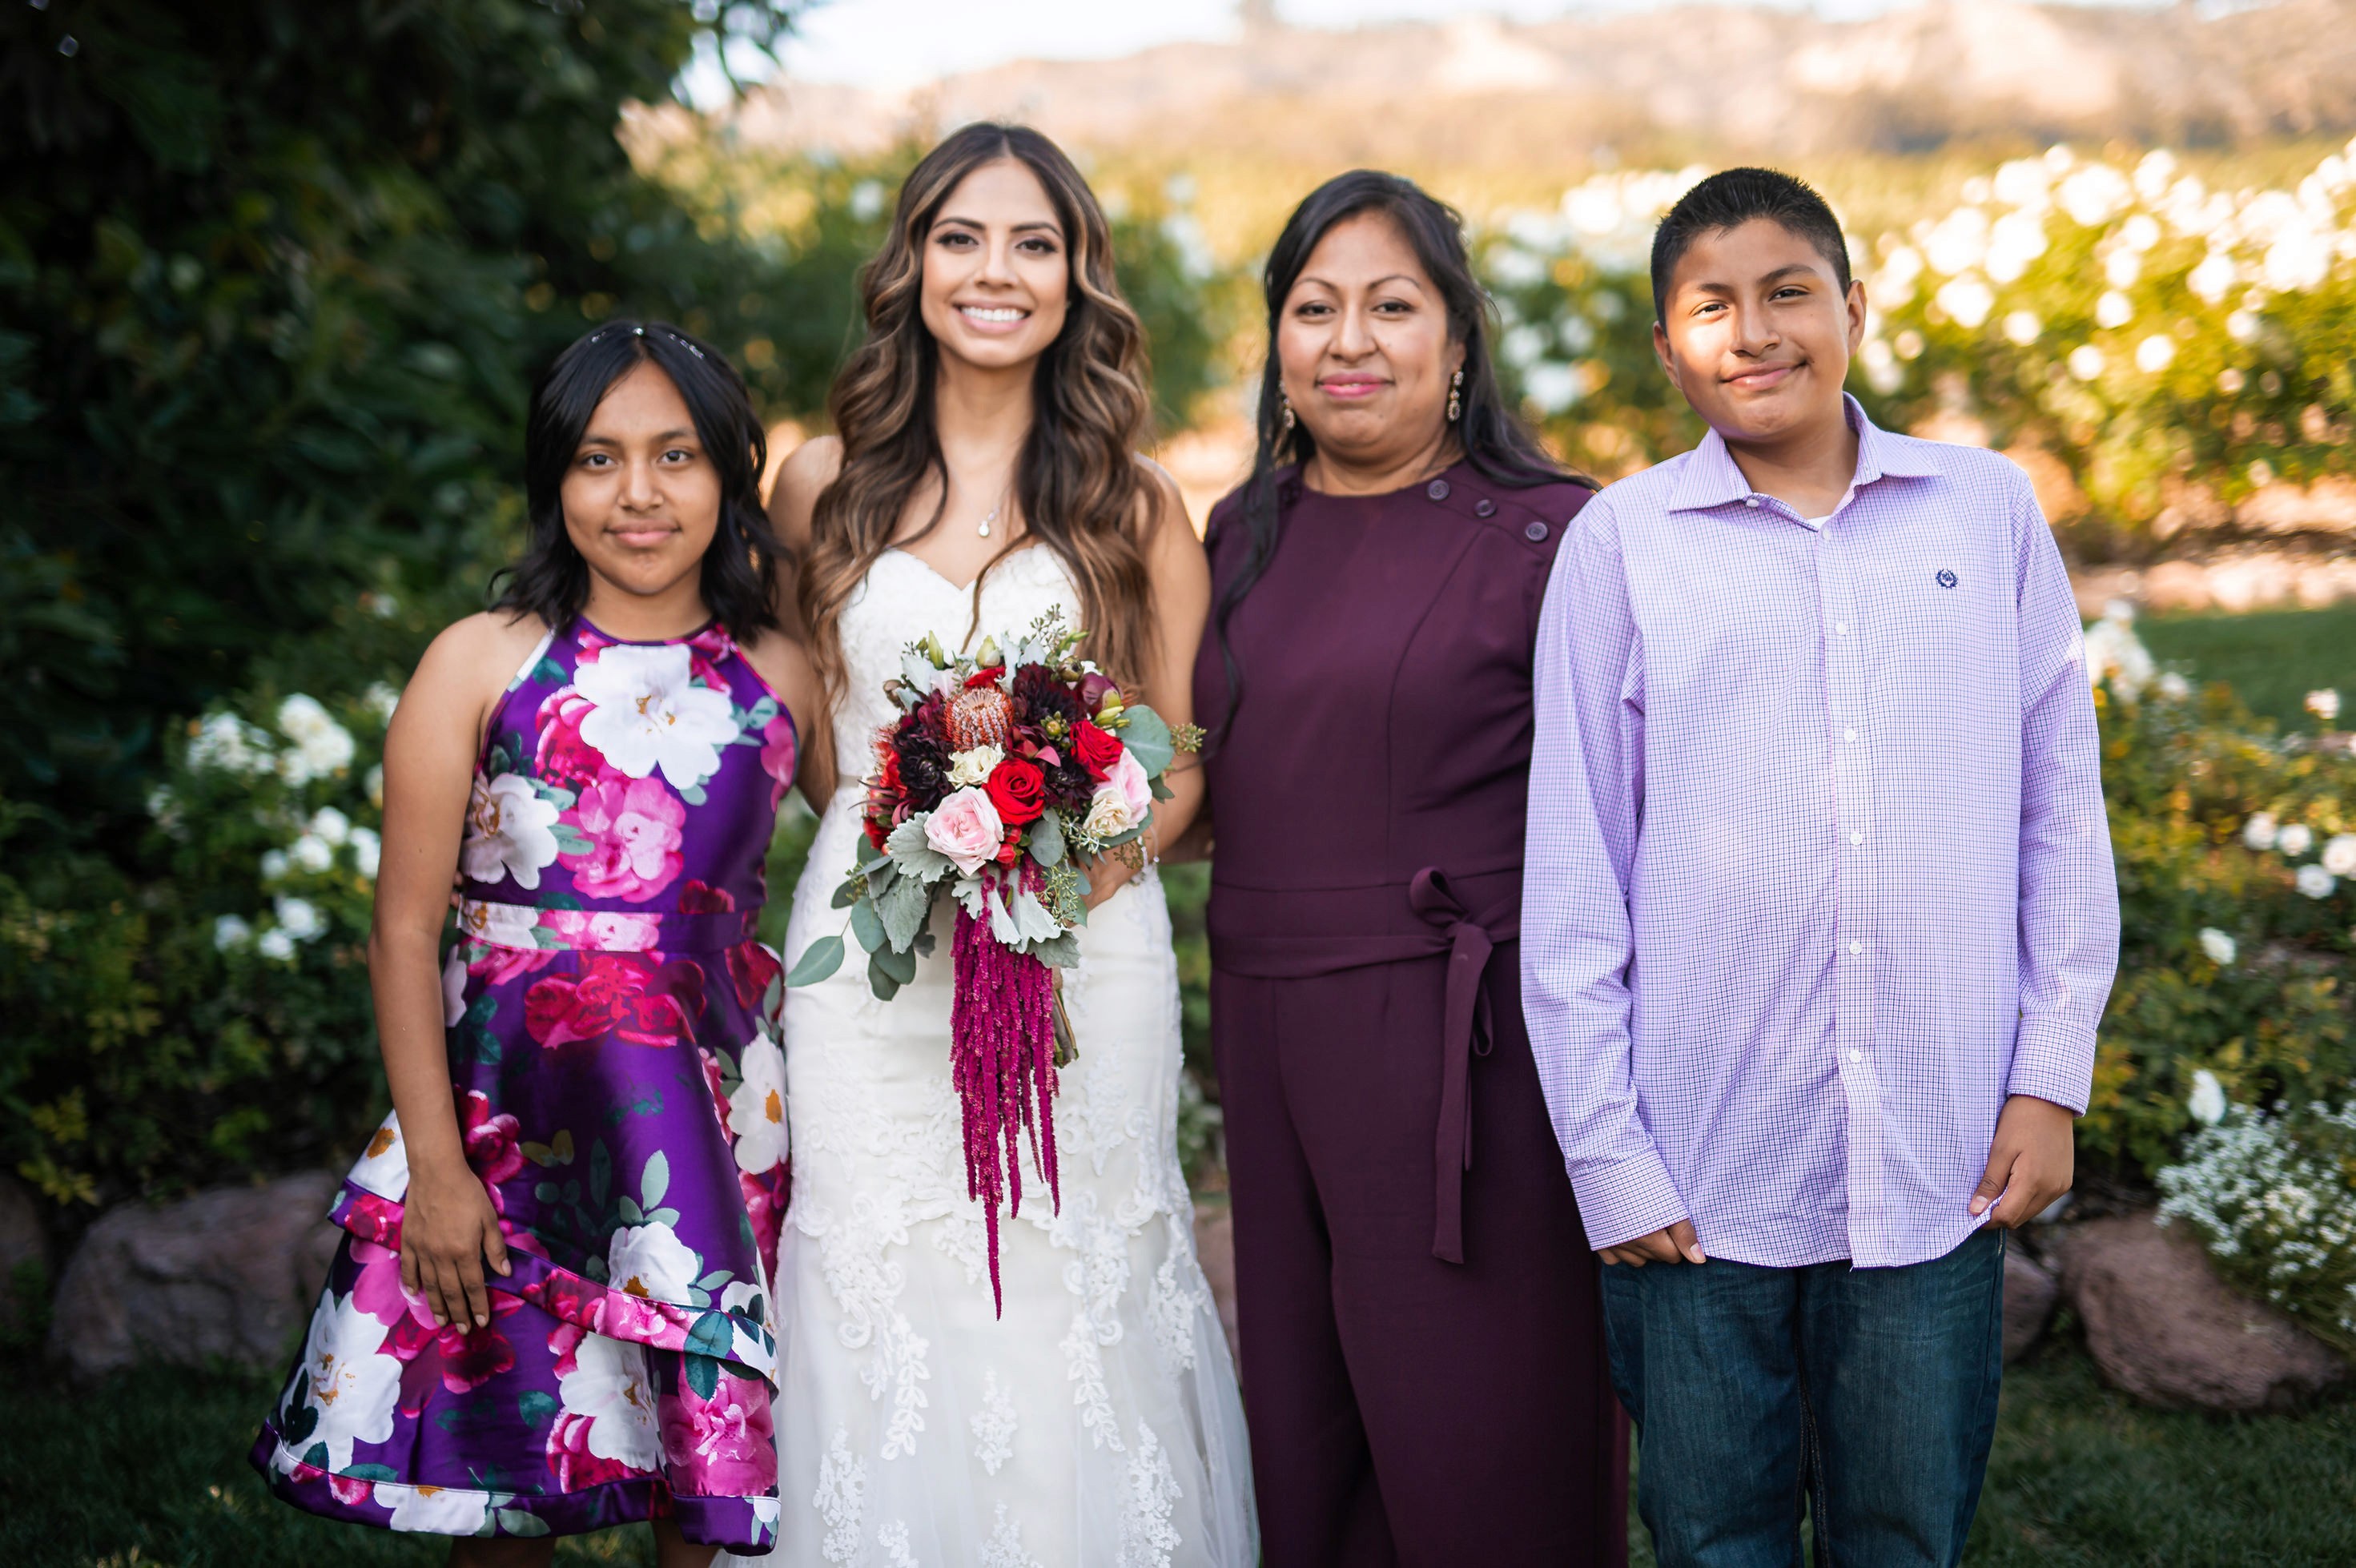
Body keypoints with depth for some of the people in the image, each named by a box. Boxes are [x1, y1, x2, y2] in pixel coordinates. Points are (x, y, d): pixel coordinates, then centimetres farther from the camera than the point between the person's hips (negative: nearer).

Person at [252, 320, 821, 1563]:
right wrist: (434, 1167, -8)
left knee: (712, 1465, 7)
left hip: (719, 1115, 2)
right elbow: (403, 931, -4)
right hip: (513, 1113, -2)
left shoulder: (780, 675, 5)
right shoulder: (483, 664, -2)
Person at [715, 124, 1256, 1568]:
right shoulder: (826, 484, 7)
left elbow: (1188, 755, 5)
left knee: (1075, 1305, 0)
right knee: (884, 1297, 1)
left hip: (1085, 951, -1)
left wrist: (1090, 857, -12)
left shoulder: (1138, 504, 5)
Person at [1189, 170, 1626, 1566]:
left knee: (1476, 1428, 2)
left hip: (1467, 1049, -6)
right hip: (1270, 1032, 6)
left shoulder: (1547, 537, -7)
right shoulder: (1245, 535, 11)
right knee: (1306, 1422, 14)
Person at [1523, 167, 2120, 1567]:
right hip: (1703, 1173, -1)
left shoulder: (1989, 512, 5)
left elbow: (2061, 810, 9)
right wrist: (1605, 1148, -2)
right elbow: (1572, 868, 1)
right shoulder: (1623, 542, 0)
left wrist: (2054, 1076, 4)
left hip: (1941, 1164, 1)